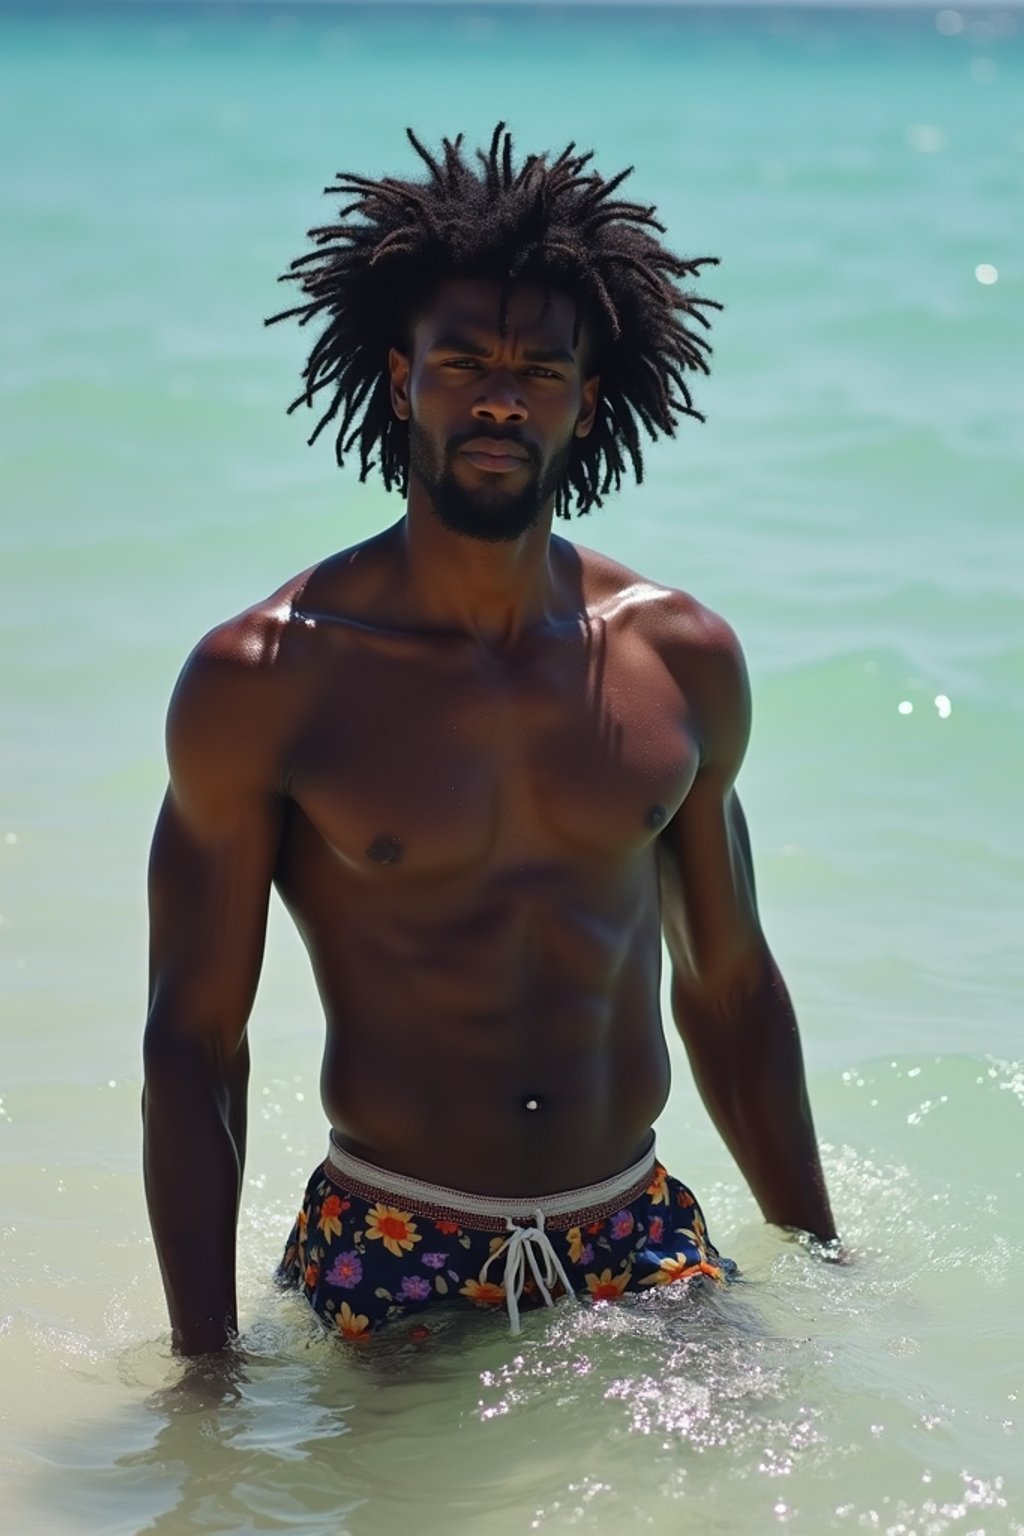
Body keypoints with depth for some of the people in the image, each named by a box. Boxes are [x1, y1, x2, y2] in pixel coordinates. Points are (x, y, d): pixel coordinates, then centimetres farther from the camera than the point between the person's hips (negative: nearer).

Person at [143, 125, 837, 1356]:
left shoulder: (682, 663, 2)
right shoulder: (259, 684, -9)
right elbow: (193, 1037, -5)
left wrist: (823, 1267, 17)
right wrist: (204, 1364, -9)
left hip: (638, 1239, 3)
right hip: (386, 1261, -2)